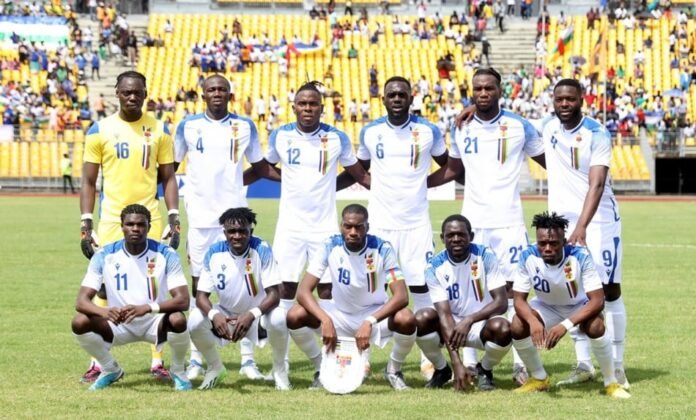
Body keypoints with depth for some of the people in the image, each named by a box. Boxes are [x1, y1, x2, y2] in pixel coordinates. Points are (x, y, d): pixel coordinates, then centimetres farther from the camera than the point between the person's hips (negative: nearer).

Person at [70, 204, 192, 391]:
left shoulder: (166, 255, -14)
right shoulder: (104, 256, -11)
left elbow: (183, 300, -23)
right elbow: (81, 301, -16)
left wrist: (147, 308, -41)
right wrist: (105, 312, -40)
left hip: (155, 322, -1)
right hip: (119, 325, 1)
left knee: (178, 320, -34)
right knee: (80, 323, -25)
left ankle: (178, 371, -2)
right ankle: (110, 369, 4)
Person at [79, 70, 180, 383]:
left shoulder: (159, 130, 4)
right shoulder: (100, 131, 2)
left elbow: (168, 177, 8)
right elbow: (89, 181, 4)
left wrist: (174, 220, -2)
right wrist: (85, 225, -3)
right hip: (111, 220, 0)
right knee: (104, 288, 1)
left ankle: (158, 361, 7)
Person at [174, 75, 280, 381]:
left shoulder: (244, 126, 6)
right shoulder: (188, 126, 4)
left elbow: (260, 166, 14)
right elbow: (170, 166, 13)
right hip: (200, 216, 0)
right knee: (199, 284, 3)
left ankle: (248, 358, 2)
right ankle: (196, 359, 9)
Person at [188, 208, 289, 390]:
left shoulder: (261, 250, -21)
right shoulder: (214, 253, -14)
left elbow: (274, 294, -24)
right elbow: (201, 295, -13)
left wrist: (251, 315, -42)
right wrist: (213, 315, -36)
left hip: (257, 314, -2)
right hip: (226, 314, 2)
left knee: (278, 318, -34)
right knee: (195, 321, -25)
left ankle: (279, 369, -5)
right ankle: (215, 367, 5)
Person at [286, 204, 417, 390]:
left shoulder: (382, 249, -20)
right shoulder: (330, 247, -16)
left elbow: (402, 296, -27)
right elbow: (303, 291, -21)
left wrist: (370, 322, -42)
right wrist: (325, 320, -40)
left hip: (375, 313, -1)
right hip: (339, 313, 1)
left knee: (406, 320, -34)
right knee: (295, 316, -25)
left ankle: (393, 370, -1)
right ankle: (322, 369, 1)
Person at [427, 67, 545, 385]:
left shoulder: (520, 127, 0)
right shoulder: (461, 130, 8)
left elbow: (549, 162, 8)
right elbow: (452, 170, 21)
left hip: (509, 220, -3)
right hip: (472, 220, 3)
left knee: (512, 287, -4)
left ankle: (520, 362, 1)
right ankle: (469, 361, 8)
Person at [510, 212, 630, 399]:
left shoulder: (580, 257, -33)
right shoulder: (528, 257, -26)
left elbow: (597, 300, -34)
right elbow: (519, 299, -19)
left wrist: (566, 325, -47)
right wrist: (533, 321, -42)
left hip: (580, 308, -3)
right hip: (547, 307, 3)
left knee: (595, 326, -34)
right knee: (517, 326, -24)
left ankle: (611, 383, -12)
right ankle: (539, 378, 2)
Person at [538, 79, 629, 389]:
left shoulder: (597, 135, -14)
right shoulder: (548, 127, 3)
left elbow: (596, 185, -22)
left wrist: (581, 226, -34)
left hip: (598, 219, -5)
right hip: (563, 220, 5)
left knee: (609, 289, -3)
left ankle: (616, 366, 1)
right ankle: (583, 364, 9)